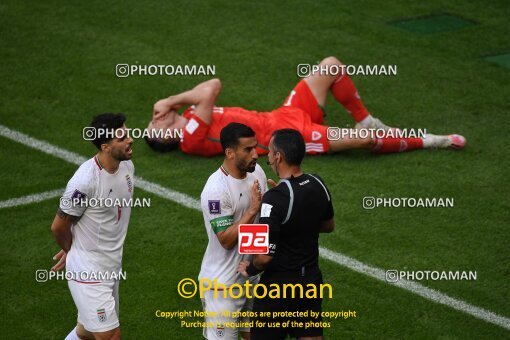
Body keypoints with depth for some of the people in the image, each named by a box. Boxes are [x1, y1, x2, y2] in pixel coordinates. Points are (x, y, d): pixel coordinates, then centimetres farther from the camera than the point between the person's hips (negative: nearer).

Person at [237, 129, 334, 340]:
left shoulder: (275, 200, -25)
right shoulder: (318, 184, -3)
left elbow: (265, 256, -25)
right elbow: (328, 226, 15)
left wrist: (250, 269, -6)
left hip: (279, 285, -7)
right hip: (312, 279, 7)